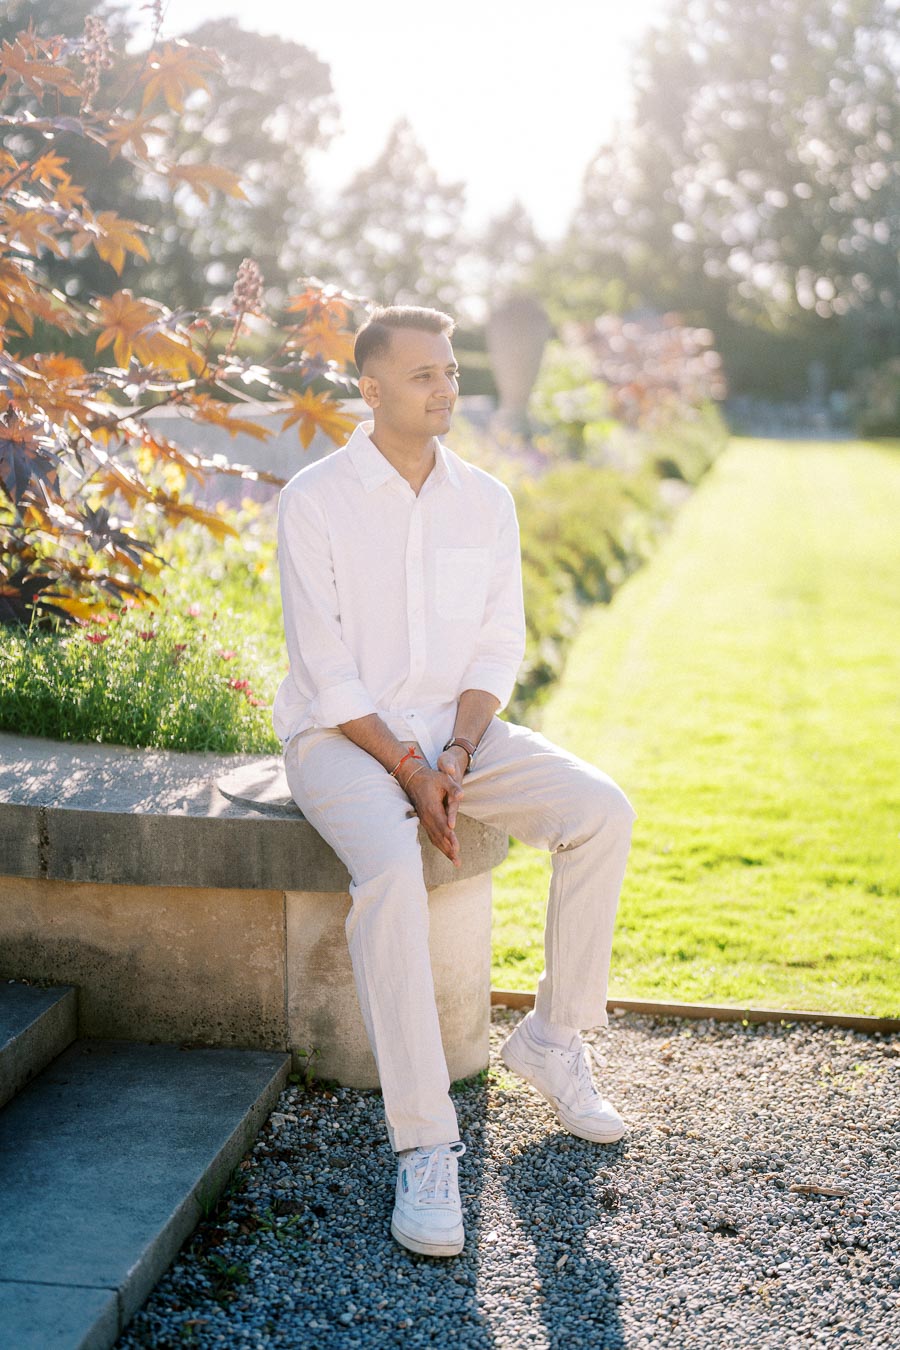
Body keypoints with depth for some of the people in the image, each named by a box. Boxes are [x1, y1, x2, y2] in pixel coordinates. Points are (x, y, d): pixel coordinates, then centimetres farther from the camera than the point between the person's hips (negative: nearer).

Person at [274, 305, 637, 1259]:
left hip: (454, 727, 5)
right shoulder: (315, 500, -9)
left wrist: (456, 755, -11)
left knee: (601, 812, -18)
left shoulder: (486, 502, 5)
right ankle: (424, 1146, -26)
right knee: (391, 872, -35)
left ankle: (551, 1038, 0)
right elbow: (324, 667, -13)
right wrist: (407, 768, -19)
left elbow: (498, 646, 5)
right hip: (341, 737, -5)